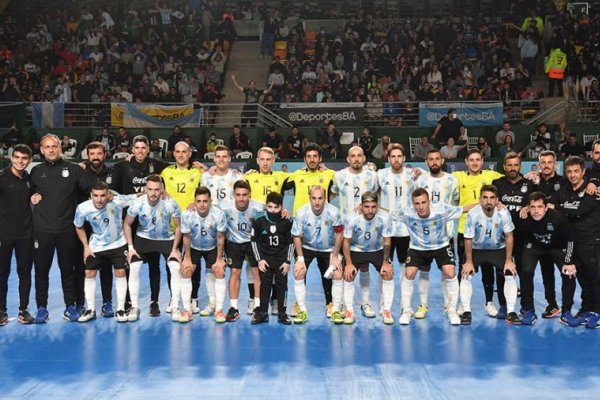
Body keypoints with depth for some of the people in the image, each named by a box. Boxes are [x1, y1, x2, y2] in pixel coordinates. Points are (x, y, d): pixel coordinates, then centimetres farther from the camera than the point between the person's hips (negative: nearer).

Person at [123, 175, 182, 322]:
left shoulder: (170, 204, -26)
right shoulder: (138, 203, -23)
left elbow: (178, 226, -11)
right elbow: (127, 224, -5)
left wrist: (174, 249, -12)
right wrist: (130, 247, -9)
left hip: (167, 239, -1)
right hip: (144, 238, 1)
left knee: (176, 268, -17)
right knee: (134, 268, -13)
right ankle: (135, 307, 1)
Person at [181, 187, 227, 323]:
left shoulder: (218, 214, -30)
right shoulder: (187, 215, -29)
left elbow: (220, 237, -16)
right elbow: (186, 237, -14)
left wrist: (219, 259, -12)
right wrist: (187, 258, -9)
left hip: (213, 248, 0)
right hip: (193, 248, 1)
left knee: (220, 272, -12)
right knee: (186, 271, -12)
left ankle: (219, 310, -2)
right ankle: (187, 310, -3)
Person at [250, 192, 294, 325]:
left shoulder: (287, 222, -10)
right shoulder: (259, 221, -9)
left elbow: (290, 242, -2)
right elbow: (255, 241, 0)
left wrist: (288, 261, -5)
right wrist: (259, 259, -5)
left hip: (281, 260, 0)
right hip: (265, 259, 0)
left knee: (281, 286, 6)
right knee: (265, 285, 7)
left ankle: (282, 313, 16)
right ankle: (262, 313, 16)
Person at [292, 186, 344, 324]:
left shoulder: (333, 212, -26)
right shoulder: (302, 213, -24)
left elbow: (339, 234, -13)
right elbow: (297, 236, -12)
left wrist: (335, 257, -10)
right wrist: (300, 259, -13)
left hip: (328, 249, 0)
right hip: (307, 247, 0)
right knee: (298, 273, -13)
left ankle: (335, 310, 9)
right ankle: (302, 311, 0)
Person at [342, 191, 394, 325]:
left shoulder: (384, 218, -28)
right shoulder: (352, 219, -28)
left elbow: (387, 242, -13)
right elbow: (346, 242, -15)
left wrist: (385, 262, -11)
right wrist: (348, 263, -16)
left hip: (377, 250, 1)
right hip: (356, 250, 0)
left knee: (388, 274, -13)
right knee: (348, 276, -13)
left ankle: (387, 310, 2)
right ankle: (349, 311, 3)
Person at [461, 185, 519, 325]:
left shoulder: (504, 213, -25)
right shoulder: (473, 214, -28)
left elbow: (509, 236, -12)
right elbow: (468, 239, -17)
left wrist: (508, 260, -11)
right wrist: (469, 261, -13)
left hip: (498, 249, 1)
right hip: (476, 249, -1)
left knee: (510, 275, -11)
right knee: (466, 275, -15)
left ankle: (510, 312, 1)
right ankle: (466, 311, -2)